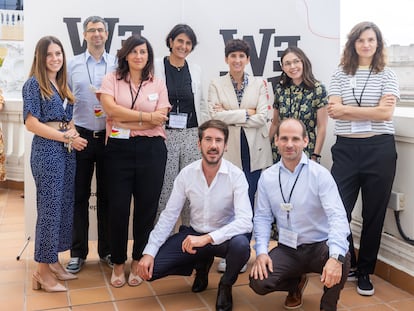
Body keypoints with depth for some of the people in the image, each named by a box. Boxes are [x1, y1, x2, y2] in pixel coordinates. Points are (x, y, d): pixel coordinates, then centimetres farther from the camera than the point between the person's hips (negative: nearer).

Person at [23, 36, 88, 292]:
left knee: (65, 206, 11)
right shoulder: (34, 83, -6)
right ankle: (42, 271, 9)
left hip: (67, 150, 7)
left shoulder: (63, 85, 14)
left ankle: (53, 261, 24)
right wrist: (67, 137, -13)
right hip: (47, 149, -7)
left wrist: (74, 133, -3)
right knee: (50, 208, -3)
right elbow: (32, 123, -13)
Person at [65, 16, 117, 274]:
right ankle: (78, 252, 16)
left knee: (106, 195, 8)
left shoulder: (117, 65, 6)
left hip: (109, 136, 0)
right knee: (80, 195, 5)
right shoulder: (73, 64, 7)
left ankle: (107, 249, 20)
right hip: (81, 136, 0)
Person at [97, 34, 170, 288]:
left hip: (151, 150, 1)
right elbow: (110, 108, -11)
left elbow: (160, 118, -5)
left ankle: (138, 262, 23)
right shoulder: (112, 79, 6)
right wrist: (146, 117, -12)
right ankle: (118, 263, 20)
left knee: (146, 207, 6)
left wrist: (125, 122, -11)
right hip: (118, 149, -1)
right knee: (118, 207, 3)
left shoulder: (158, 85, 8)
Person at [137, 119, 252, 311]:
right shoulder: (186, 174, -9)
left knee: (240, 245, -37)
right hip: (193, 234, 3)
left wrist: (207, 238, -38)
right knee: (150, 268, -12)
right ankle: (201, 265, 16)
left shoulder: (236, 176, -18)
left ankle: (226, 285, -1)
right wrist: (149, 252, -15)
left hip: (223, 237, -3)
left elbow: (245, 221, -28)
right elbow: (168, 216, -6)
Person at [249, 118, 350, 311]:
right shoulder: (267, 177, 1)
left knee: (343, 258, -34)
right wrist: (261, 251, -13)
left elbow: (337, 216, -22)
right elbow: (262, 217, 3)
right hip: (287, 249, 3)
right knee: (258, 282, -19)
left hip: (319, 247, -2)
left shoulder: (320, 174, -12)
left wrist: (336, 256, -38)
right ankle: (296, 282, 18)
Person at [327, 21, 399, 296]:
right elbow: (335, 111, -7)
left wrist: (347, 109, -10)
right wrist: (372, 110, -10)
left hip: (380, 149, 0)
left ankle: (365, 271, 25)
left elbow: (386, 113, -10)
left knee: (374, 213, 8)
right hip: (346, 148, 1)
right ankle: (347, 264, 24)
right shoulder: (339, 75, 6)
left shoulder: (387, 75, 3)